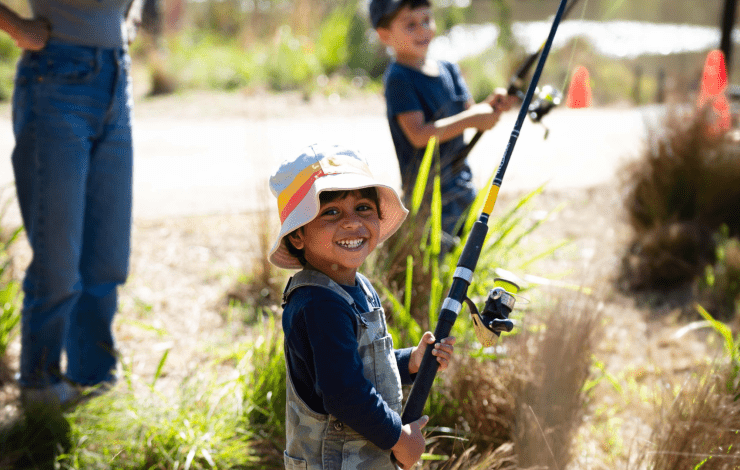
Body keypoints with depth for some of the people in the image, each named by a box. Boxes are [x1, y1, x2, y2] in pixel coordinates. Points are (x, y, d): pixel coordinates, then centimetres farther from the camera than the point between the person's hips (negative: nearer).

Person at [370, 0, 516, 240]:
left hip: (461, 183, 8)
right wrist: (471, 119, -24)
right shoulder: (398, 79, -14)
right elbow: (419, 135, -23)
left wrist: (492, 106, -12)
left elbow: (469, 112, 10)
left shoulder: (449, 70, 10)